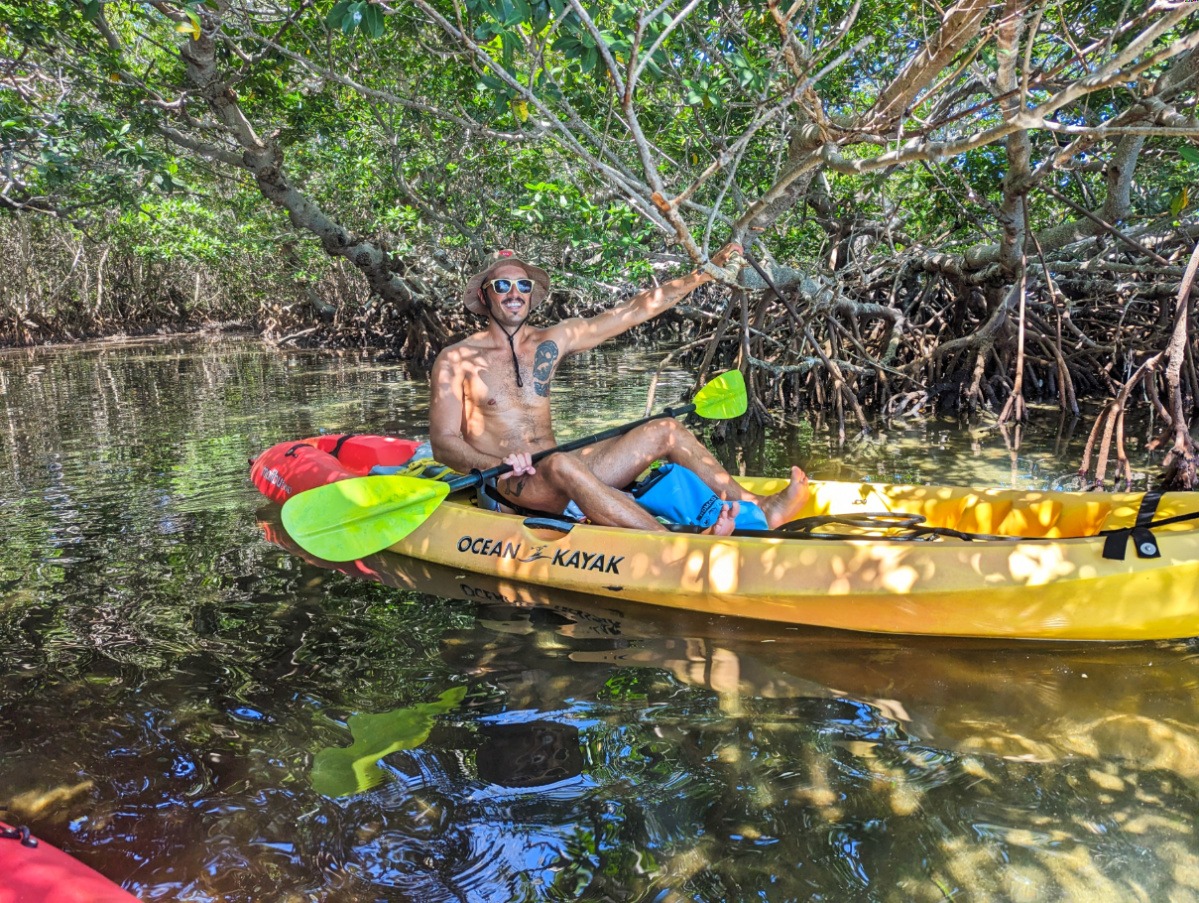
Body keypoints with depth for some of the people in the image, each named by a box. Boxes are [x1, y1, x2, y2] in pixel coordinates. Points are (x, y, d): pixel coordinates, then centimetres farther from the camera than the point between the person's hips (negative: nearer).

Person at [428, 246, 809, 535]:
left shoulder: (551, 341, 11)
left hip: (558, 472, 6)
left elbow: (636, 310, 9)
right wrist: (498, 464, -26)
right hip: (506, 487, -6)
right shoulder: (456, 360, -1)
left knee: (664, 431, -5)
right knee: (561, 464, -39)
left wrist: (708, 271, 8)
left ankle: (757, 508, -14)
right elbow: (443, 442, -7)